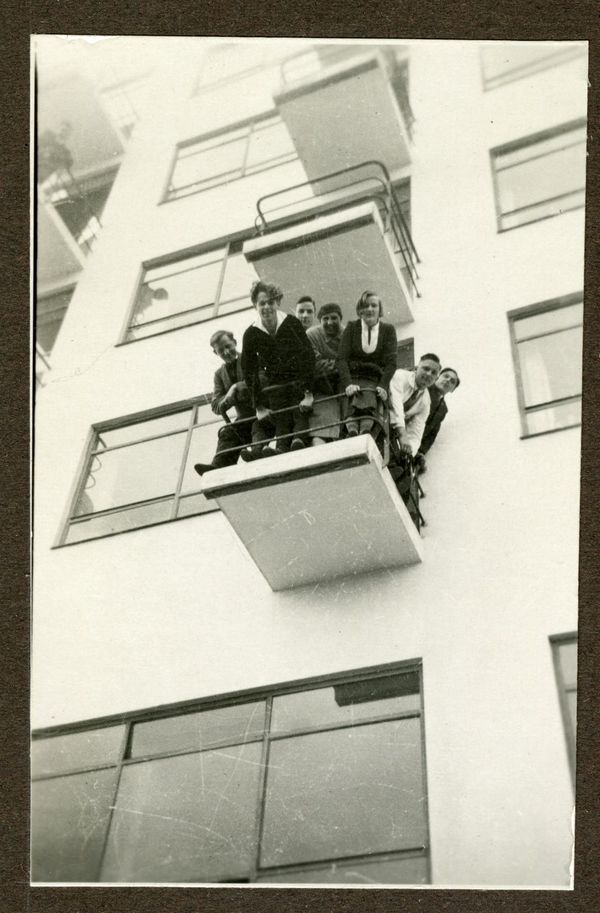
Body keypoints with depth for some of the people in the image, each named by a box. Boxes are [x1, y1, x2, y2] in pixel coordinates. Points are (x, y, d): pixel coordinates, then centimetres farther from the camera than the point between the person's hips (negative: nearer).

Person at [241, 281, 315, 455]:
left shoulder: (292, 323, -8)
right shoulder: (251, 334, -4)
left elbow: (308, 356, -12)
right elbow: (249, 372, -1)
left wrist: (308, 393, -20)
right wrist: (259, 406, -5)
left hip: (299, 380, -1)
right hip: (275, 385, 1)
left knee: (300, 415, -22)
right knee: (281, 422, -17)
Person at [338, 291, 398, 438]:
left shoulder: (388, 330, 14)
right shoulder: (351, 327, 13)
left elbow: (391, 362, 4)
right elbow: (342, 358, 2)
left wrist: (382, 385, -14)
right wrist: (348, 384, -16)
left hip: (375, 381, 0)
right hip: (353, 379, 0)